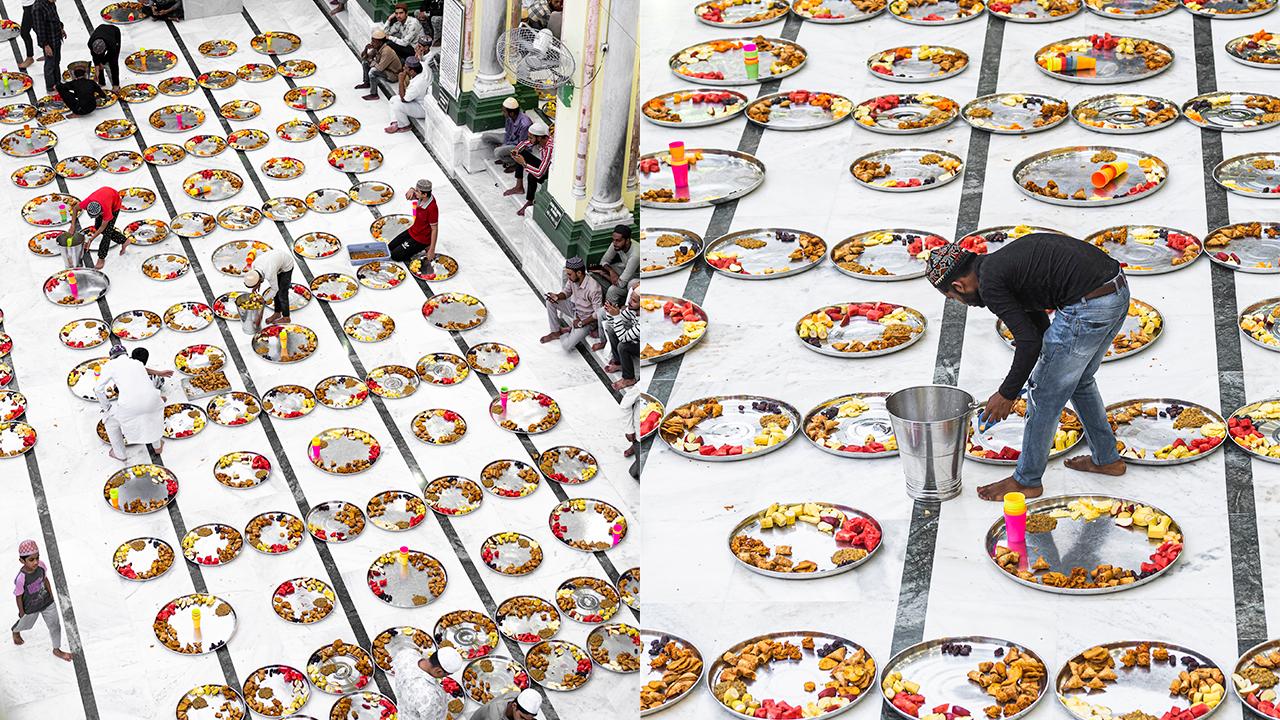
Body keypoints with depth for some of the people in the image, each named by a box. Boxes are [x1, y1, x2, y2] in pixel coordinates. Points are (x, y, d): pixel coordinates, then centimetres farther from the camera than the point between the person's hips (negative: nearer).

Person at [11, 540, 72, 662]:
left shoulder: (41, 566, -24)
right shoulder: (21, 579, -37)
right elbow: (19, 596, -20)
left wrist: (51, 596, 8)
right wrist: (21, 612, -7)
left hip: (47, 603, 3)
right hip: (31, 608, -3)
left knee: (55, 625, 14)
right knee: (26, 624, 27)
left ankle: (57, 649, 37)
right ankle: (16, 631, 64)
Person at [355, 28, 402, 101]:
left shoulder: (386, 51, -32)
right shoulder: (376, 48, -5)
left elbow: (380, 67, -36)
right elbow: (363, 57, 6)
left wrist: (371, 61, -18)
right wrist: (366, 49, -15)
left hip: (393, 75, -9)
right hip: (383, 68, 9)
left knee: (372, 71, -31)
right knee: (365, 62, 7)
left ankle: (374, 94, -19)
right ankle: (367, 83, 19)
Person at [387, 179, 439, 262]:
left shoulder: (432, 208, -34)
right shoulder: (422, 197, -12)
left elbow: (434, 229, -26)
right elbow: (408, 196, 7)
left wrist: (432, 250, -22)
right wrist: (411, 190, -19)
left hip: (422, 239, -8)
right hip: (413, 231, 8)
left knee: (395, 256, -6)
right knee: (390, 247, 18)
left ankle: (426, 247, 3)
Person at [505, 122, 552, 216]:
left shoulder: (549, 149, -39)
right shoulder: (540, 137, -16)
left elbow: (539, 174, -41)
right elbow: (525, 143, 7)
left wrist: (524, 164, -32)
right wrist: (517, 150, -13)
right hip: (544, 165, 9)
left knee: (532, 176, -34)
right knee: (520, 154, 4)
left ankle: (529, 203, -12)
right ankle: (519, 187, 10)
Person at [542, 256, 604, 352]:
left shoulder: (593, 288, -36)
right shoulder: (572, 279, -14)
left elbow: (598, 313, -28)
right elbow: (566, 291, 6)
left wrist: (581, 323, -20)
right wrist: (558, 296, -17)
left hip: (586, 319, -7)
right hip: (574, 308, 7)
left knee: (566, 345, -20)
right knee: (550, 301, -6)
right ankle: (555, 332, 11)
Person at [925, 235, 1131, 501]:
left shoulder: (989, 283, -6)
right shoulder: (1005, 261, 22)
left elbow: (1030, 342, -10)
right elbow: (1038, 323, 33)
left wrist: (1007, 394, 3)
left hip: (1088, 305, -9)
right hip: (1119, 290, 9)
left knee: (1045, 392, 8)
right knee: (1079, 381, 30)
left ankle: (1026, 480, 23)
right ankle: (1107, 458, 44)